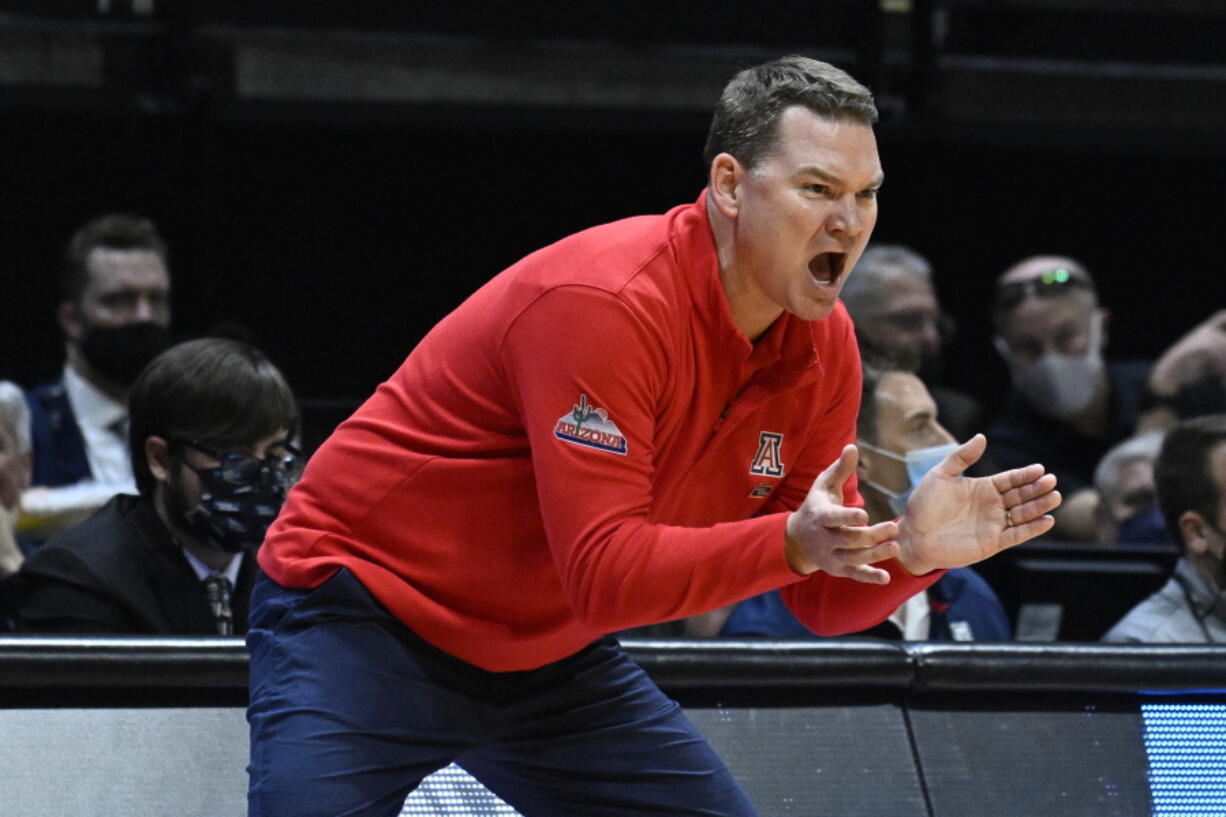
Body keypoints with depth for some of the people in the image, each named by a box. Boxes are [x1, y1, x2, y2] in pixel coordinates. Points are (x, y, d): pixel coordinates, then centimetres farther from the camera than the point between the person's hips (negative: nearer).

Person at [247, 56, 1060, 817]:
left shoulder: (823, 344, -3)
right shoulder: (605, 304, -27)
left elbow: (825, 599, 1)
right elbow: (605, 574, -31)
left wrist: (912, 549, -21)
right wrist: (791, 543, -42)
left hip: (554, 653, 8)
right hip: (367, 623, -8)